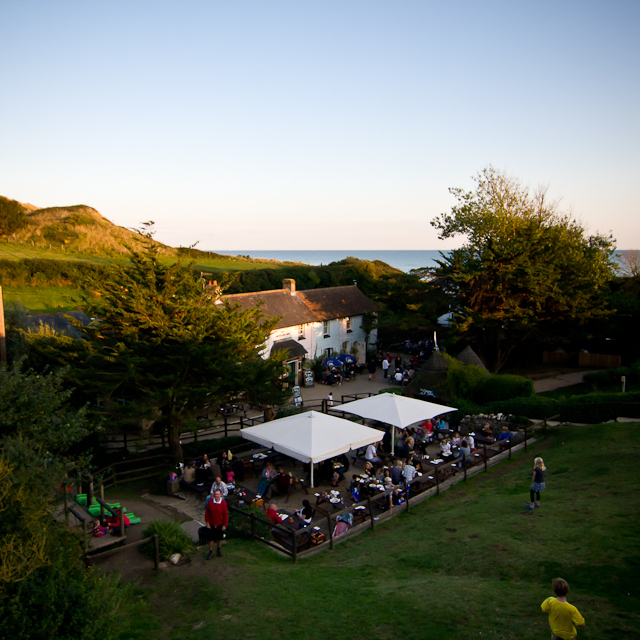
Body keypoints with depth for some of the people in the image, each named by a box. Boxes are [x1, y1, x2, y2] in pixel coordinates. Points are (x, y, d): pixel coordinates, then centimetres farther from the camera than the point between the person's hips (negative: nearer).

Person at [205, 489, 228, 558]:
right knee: (211, 539, 8)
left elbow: (225, 514, -9)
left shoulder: (223, 502, -15)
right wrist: (207, 523, -4)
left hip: (220, 524, 0)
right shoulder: (210, 501, -13)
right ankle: (210, 552, 25)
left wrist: (224, 525, -7)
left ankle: (219, 550, 35)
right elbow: (207, 512, -3)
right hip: (211, 524, 0)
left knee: (219, 538, 15)